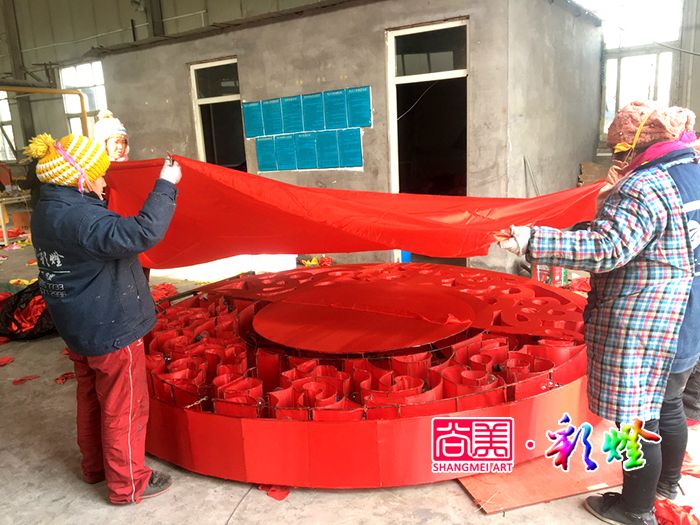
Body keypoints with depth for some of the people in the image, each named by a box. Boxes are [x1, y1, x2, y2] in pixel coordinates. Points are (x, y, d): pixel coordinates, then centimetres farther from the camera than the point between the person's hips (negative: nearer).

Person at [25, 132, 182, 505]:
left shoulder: (48, 210, 3)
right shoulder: (80, 218, -28)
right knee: (124, 408, 6)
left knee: (91, 400, 24)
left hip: (80, 330, 10)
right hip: (111, 330, -10)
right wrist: (165, 186, -30)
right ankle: (128, 484, 22)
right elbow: (143, 233, -39)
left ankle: (95, 466, 43)